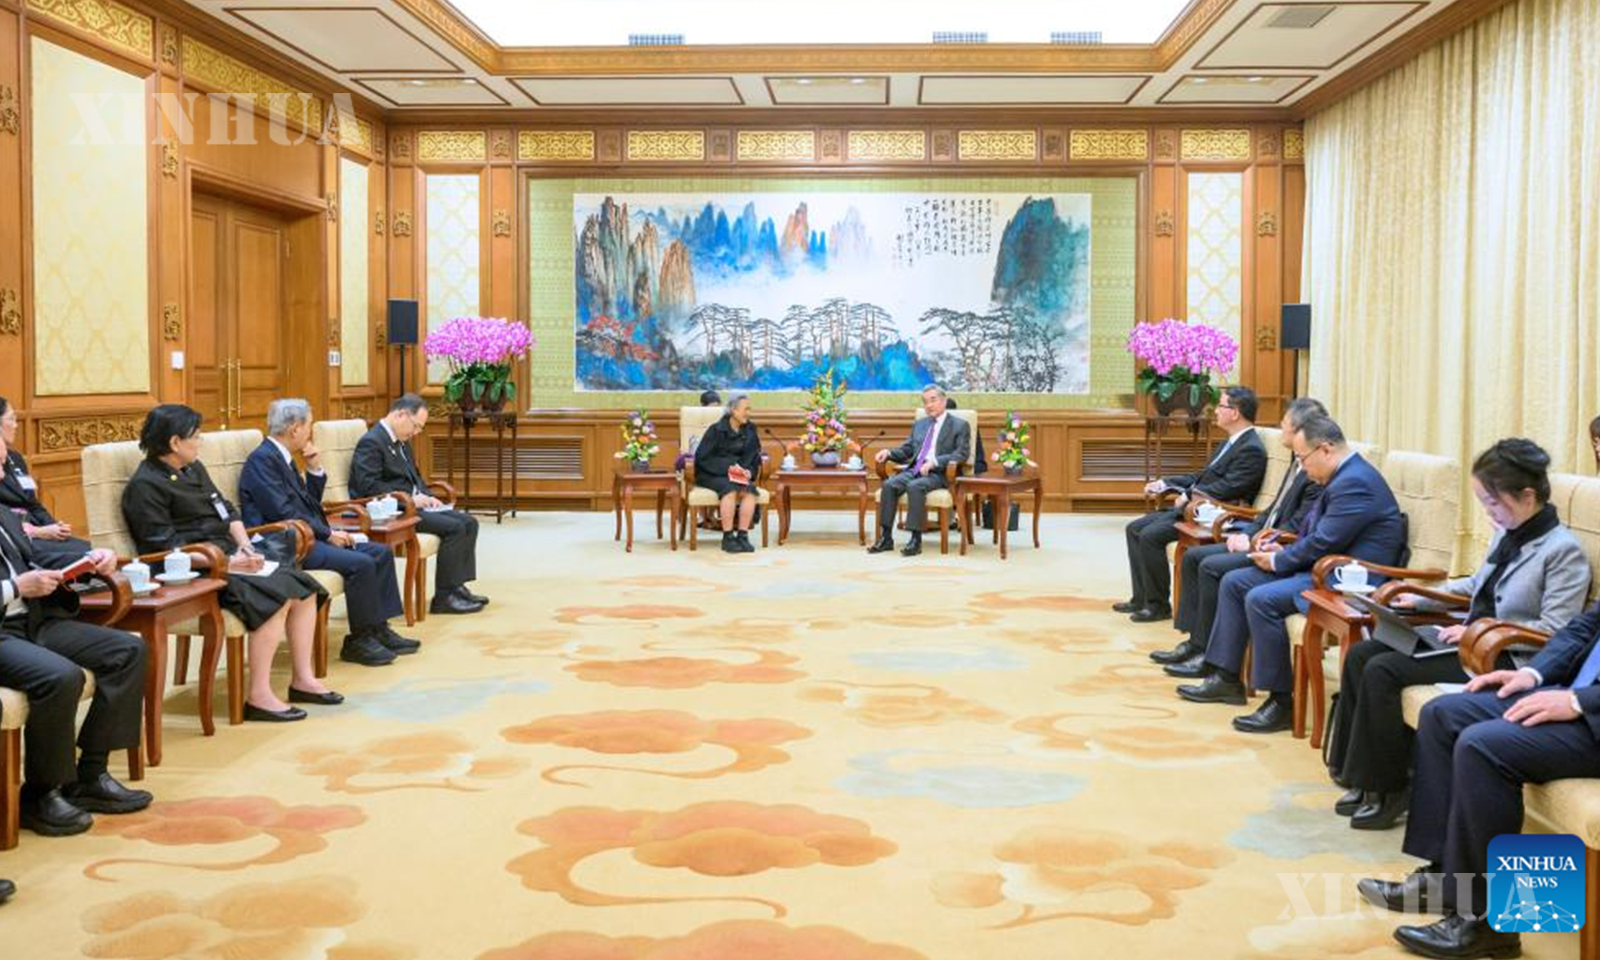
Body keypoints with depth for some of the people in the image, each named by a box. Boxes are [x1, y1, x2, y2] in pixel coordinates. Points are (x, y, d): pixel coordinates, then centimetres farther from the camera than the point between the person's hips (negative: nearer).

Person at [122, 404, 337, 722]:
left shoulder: (193, 469, 17)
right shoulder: (145, 486, -9)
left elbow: (227, 511, 19)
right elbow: (165, 546, -16)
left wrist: (245, 547, -1)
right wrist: (226, 563, -20)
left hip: (229, 559, 9)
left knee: (303, 589, -5)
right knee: (274, 597, -28)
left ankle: (302, 679, 2)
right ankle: (259, 697, -25)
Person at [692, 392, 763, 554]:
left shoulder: (750, 430, 8)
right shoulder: (716, 430, -6)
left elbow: (754, 457, 13)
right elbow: (702, 458, -8)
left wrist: (749, 471, -10)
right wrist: (727, 468, -20)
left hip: (739, 475, 4)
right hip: (711, 474, -4)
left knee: (750, 489, -29)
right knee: (730, 488, -35)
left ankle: (743, 535, -25)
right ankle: (728, 538, -30)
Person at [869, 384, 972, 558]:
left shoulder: (959, 425, 5)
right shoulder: (919, 424, 24)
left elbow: (962, 454, -7)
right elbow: (906, 451, 24)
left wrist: (934, 462, -21)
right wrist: (889, 452, 1)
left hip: (939, 474, -5)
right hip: (915, 470, 5)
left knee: (915, 486, -35)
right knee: (889, 485, -24)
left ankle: (916, 540, -31)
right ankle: (886, 538, -21)